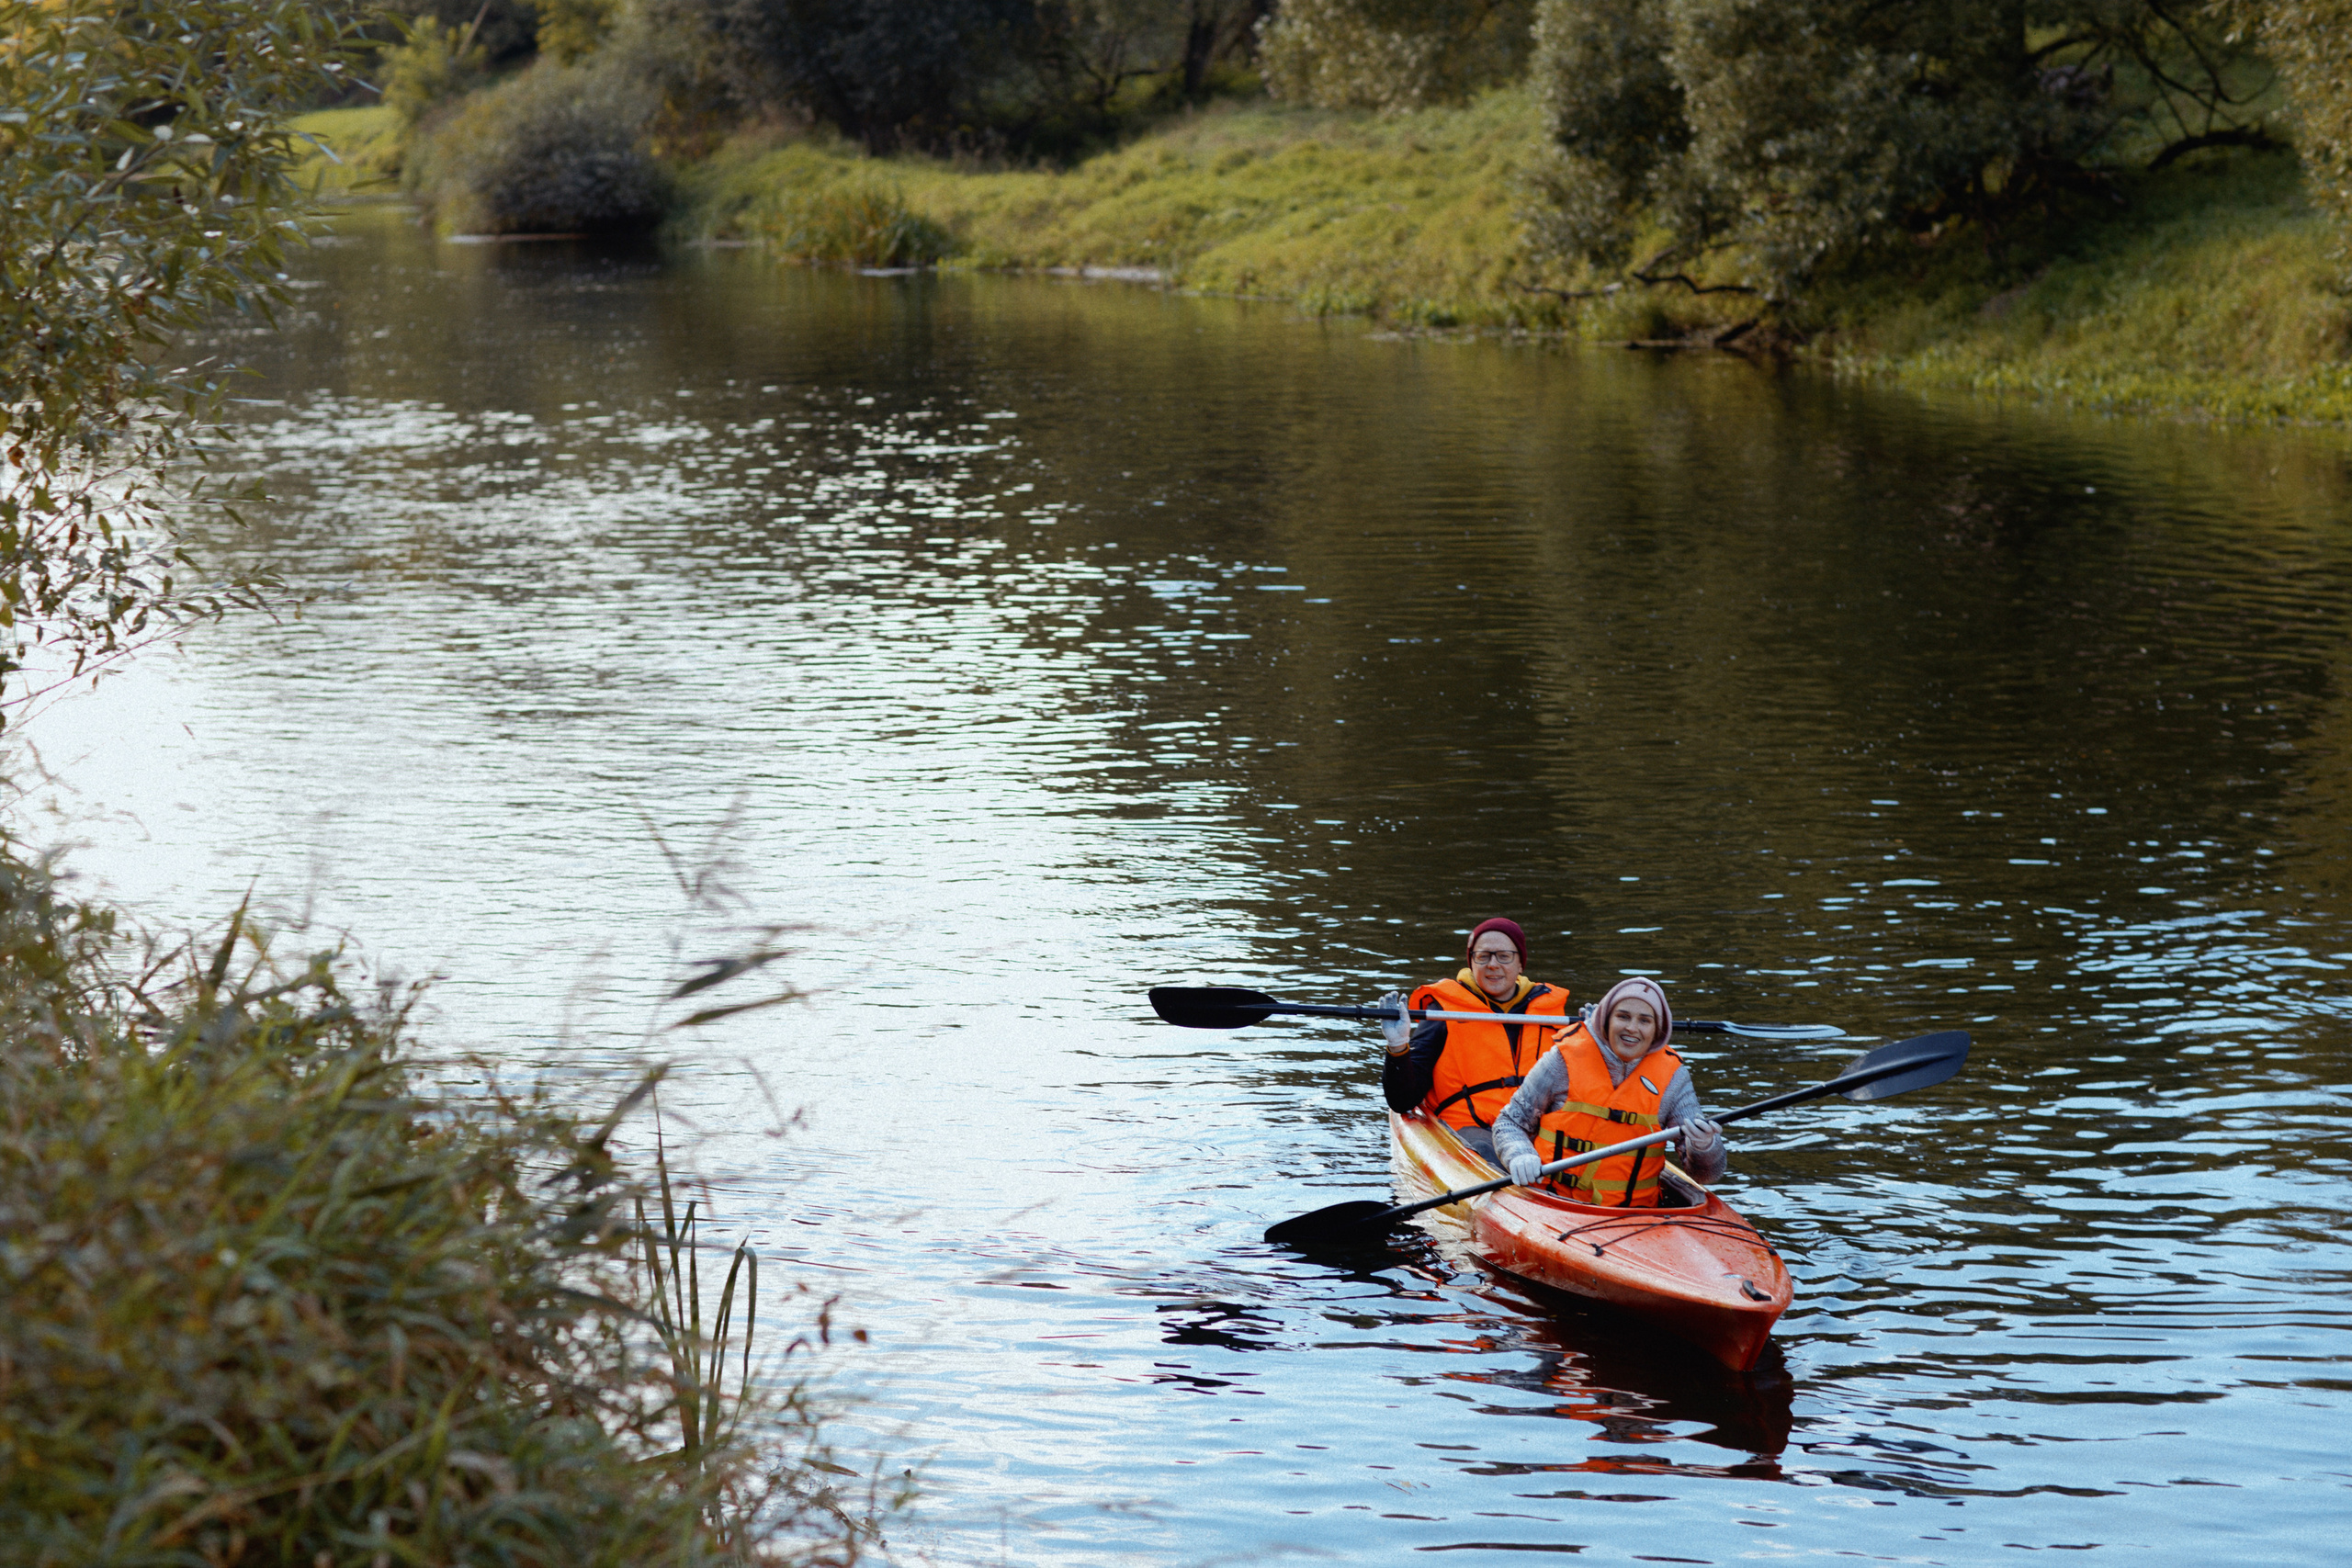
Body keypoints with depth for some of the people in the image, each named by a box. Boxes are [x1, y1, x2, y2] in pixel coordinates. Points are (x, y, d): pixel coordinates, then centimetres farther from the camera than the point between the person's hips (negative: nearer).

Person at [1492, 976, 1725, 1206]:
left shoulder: (1672, 1078, 4)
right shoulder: (1564, 1060, -1)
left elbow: (1709, 1171, 0)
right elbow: (1510, 1123, 8)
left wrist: (1705, 1146, -24)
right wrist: (1519, 1156, -15)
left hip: (1632, 1209, 2)